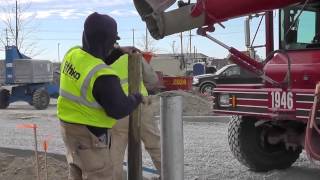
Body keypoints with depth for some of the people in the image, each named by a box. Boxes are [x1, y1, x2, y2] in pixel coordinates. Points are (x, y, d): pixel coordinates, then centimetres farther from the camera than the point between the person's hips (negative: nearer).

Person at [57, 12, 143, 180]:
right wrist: (137, 98, -4)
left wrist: (119, 52, 12)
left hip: (68, 125, 9)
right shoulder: (103, 77, -29)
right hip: (89, 133, -8)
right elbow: (119, 110, -21)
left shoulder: (72, 54, -6)